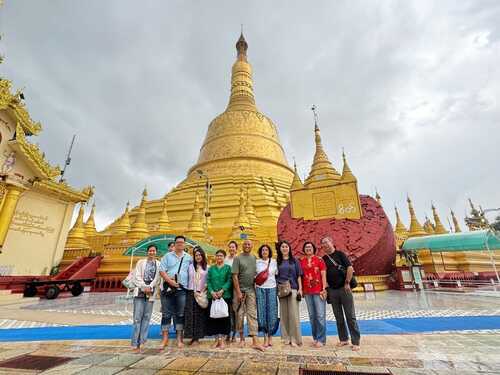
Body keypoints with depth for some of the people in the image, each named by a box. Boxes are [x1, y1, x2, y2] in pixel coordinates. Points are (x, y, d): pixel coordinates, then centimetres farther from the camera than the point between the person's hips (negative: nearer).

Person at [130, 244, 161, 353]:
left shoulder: (159, 264, 7)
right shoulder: (141, 262, 8)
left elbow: (157, 279, 1)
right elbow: (137, 277, 0)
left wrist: (149, 288, -13)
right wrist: (144, 287, -11)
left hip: (151, 292, 1)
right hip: (140, 291, -1)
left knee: (147, 317, 3)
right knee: (137, 317, -3)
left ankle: (142, 341, 12)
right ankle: (135, 343, 3)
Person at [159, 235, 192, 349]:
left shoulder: (189, 258, 8)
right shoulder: (167, 256, 6)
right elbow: (161, 270, -2)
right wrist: (170, 281, -13)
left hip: (182, 289, 0)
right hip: (167, 288, 0)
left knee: (180, 314, 6)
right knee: (166, 313, 6)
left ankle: (179, 338, 17)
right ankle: (165, 338, 18)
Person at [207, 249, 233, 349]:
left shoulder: (228, 268, 4)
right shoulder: (211, 268, 11)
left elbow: (229, 281, -4)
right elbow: (208, 281, 4)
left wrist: (222, 291, -17)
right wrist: (212, 292, -12)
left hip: (225, 296, -2)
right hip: (213, 296, 2)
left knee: (224, 317, 0)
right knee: (213, 317, 5)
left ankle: (222, 340, 11)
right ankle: (217, 339, 17)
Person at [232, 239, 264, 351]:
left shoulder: (254, 258, 6)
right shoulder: (238, 258, -6)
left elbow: (257, 273, 13)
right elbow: (235, 276, -9)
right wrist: (238, 292, -12)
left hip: (251, 290, 3)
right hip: (240, 290, -2)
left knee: (252, 314, 3)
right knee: (240, 314, 8)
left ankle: (255, 342, 6)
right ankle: (242, 338, 25)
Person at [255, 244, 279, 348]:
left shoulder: (274, 262, 6)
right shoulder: (257, 262, 5)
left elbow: (277, 274, 8)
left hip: (271, 288, 0)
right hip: (260, 289, 0)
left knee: (272, 312, 0)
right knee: (262, 312, 0)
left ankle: (270, 337, 15)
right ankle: (265, 337, 12)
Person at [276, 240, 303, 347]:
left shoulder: (294, 260, 7)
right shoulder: (277, 261, 8)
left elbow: (299, 276, 6)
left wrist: (300, 289, -1)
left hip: (293, 289, -1)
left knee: (293, 314, -3)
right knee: (284, 314, 6)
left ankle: (295, 338, 7)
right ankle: (286, 337, 18)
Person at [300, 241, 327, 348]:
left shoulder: (319, 259, 0)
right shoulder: (301, 261, 8)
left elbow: (323, 275, -3)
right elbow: (300, 276, 11)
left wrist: (324, 289, -8)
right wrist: (301, 289, 7)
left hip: (318, 291, -3)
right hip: (307, 292, 3)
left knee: (320, 315, -2)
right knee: (312, 316, 9)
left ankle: (321, 339, 9)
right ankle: (315, 338, 22)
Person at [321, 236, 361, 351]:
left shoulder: (340, 254, -2)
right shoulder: (323, 259, 10)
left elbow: (350, 268, -9)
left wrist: (347, 283, -12)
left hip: (344, 288, -4)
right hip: (332, 290, 5)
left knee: (350, 316, 0)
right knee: (338, 317, 12)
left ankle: (356, 342, 8)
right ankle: (344, 339, 24)